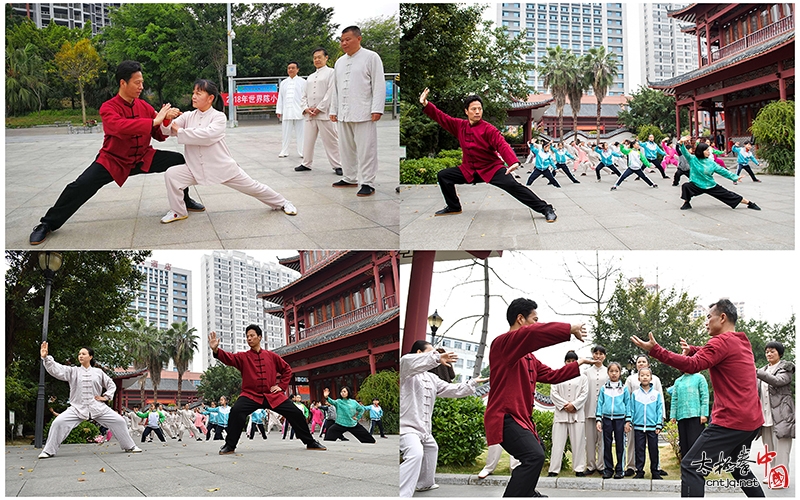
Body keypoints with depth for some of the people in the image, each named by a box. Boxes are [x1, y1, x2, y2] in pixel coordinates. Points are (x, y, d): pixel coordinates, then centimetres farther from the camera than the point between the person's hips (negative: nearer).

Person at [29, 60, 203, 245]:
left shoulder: (144, 106, -4)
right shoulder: (108, 108, -19)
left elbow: (160, 135, 0)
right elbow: (120, 127, -41)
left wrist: (167, 119, -21)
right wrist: (154, 121, -43)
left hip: (143, 158, 5)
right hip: (113, 160, -4)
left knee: (181, 161, -8)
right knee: (81, 186, -23)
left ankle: (185, 200, 19)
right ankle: (48, 224, -7)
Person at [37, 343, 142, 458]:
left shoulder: (98, 372, 9)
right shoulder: (73, 371, 5)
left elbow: (111, 385, 19)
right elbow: (56, 370, -9)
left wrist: (106, 397, 3)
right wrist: (45, 357, -23)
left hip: (97, 407, 1)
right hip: (77, 408, -1)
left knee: (119, 421, -6)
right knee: (58, 422, -20)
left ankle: (130, 447, 11)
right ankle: (49, 451, -8)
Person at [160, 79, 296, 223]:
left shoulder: (219, 117, -14)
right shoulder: (188, 116, -1)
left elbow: (207, 135, -31)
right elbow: (168, 130, -11)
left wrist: (180, 131, -28)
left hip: (223, 167, -3)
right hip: (197, 169, 3)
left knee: (253, 187, 6)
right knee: (171, 175, -16)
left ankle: (282, 203, 32)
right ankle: (178, 212, 4)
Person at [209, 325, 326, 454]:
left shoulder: (271, 356, 9)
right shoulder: (243, 357, 4)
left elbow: (287, 369, 17)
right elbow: (229, 358, -16)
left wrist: (282, 386, 6)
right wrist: (216, 350, -34)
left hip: (273, 395, 2)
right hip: (251, 395, -2)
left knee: (295, 414, -3)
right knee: (236, 411, -29)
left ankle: (311, 443, 15)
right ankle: (229, 446, -17)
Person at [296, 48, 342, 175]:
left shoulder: (331, 72, 2)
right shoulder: (310, 77, 22)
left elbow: (330, 93, -7)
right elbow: (304, 95, 19)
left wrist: (319, 109, -12)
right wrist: (306, 108, -1)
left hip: (324, 113, -6)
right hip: (309, 114, 6)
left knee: (330, 140, -7)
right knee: (307, 139, 8)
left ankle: (337, 165, -4)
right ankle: (306, 164, 18)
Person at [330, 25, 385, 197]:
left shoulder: (371, 57, -1)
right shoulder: (339, 62, 18)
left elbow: (379, 85, -6)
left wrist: (377, 109, -13)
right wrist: (333, 110, 17)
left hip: (363, 112, -7)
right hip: (344, 113, 7)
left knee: (366, 149, -6)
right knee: (346, 148, 11)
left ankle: (367, 183, -3)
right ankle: (350, 178, 23)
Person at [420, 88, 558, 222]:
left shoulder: (488, 129, -17)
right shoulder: (460, 126, -1)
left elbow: (502, 146, -28)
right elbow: (441, 118, 6)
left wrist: (514, 162, -45)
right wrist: (425, 104, -6)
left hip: (492, 169, -6)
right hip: (469, 170, 6)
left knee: (513, 186, -25)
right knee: (443, 176, 2)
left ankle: (546, 210, -22)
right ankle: (453, 207, 21)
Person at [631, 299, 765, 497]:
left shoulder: (722, 341, -11)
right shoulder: (742, 342, 16)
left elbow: (692, 365, -24)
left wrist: (655, 350, -26)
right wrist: (692, 350, 25)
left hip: (731, 421, -9)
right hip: (752, 421, 9)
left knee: (691, 467, -10)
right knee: (737, 466, 29)